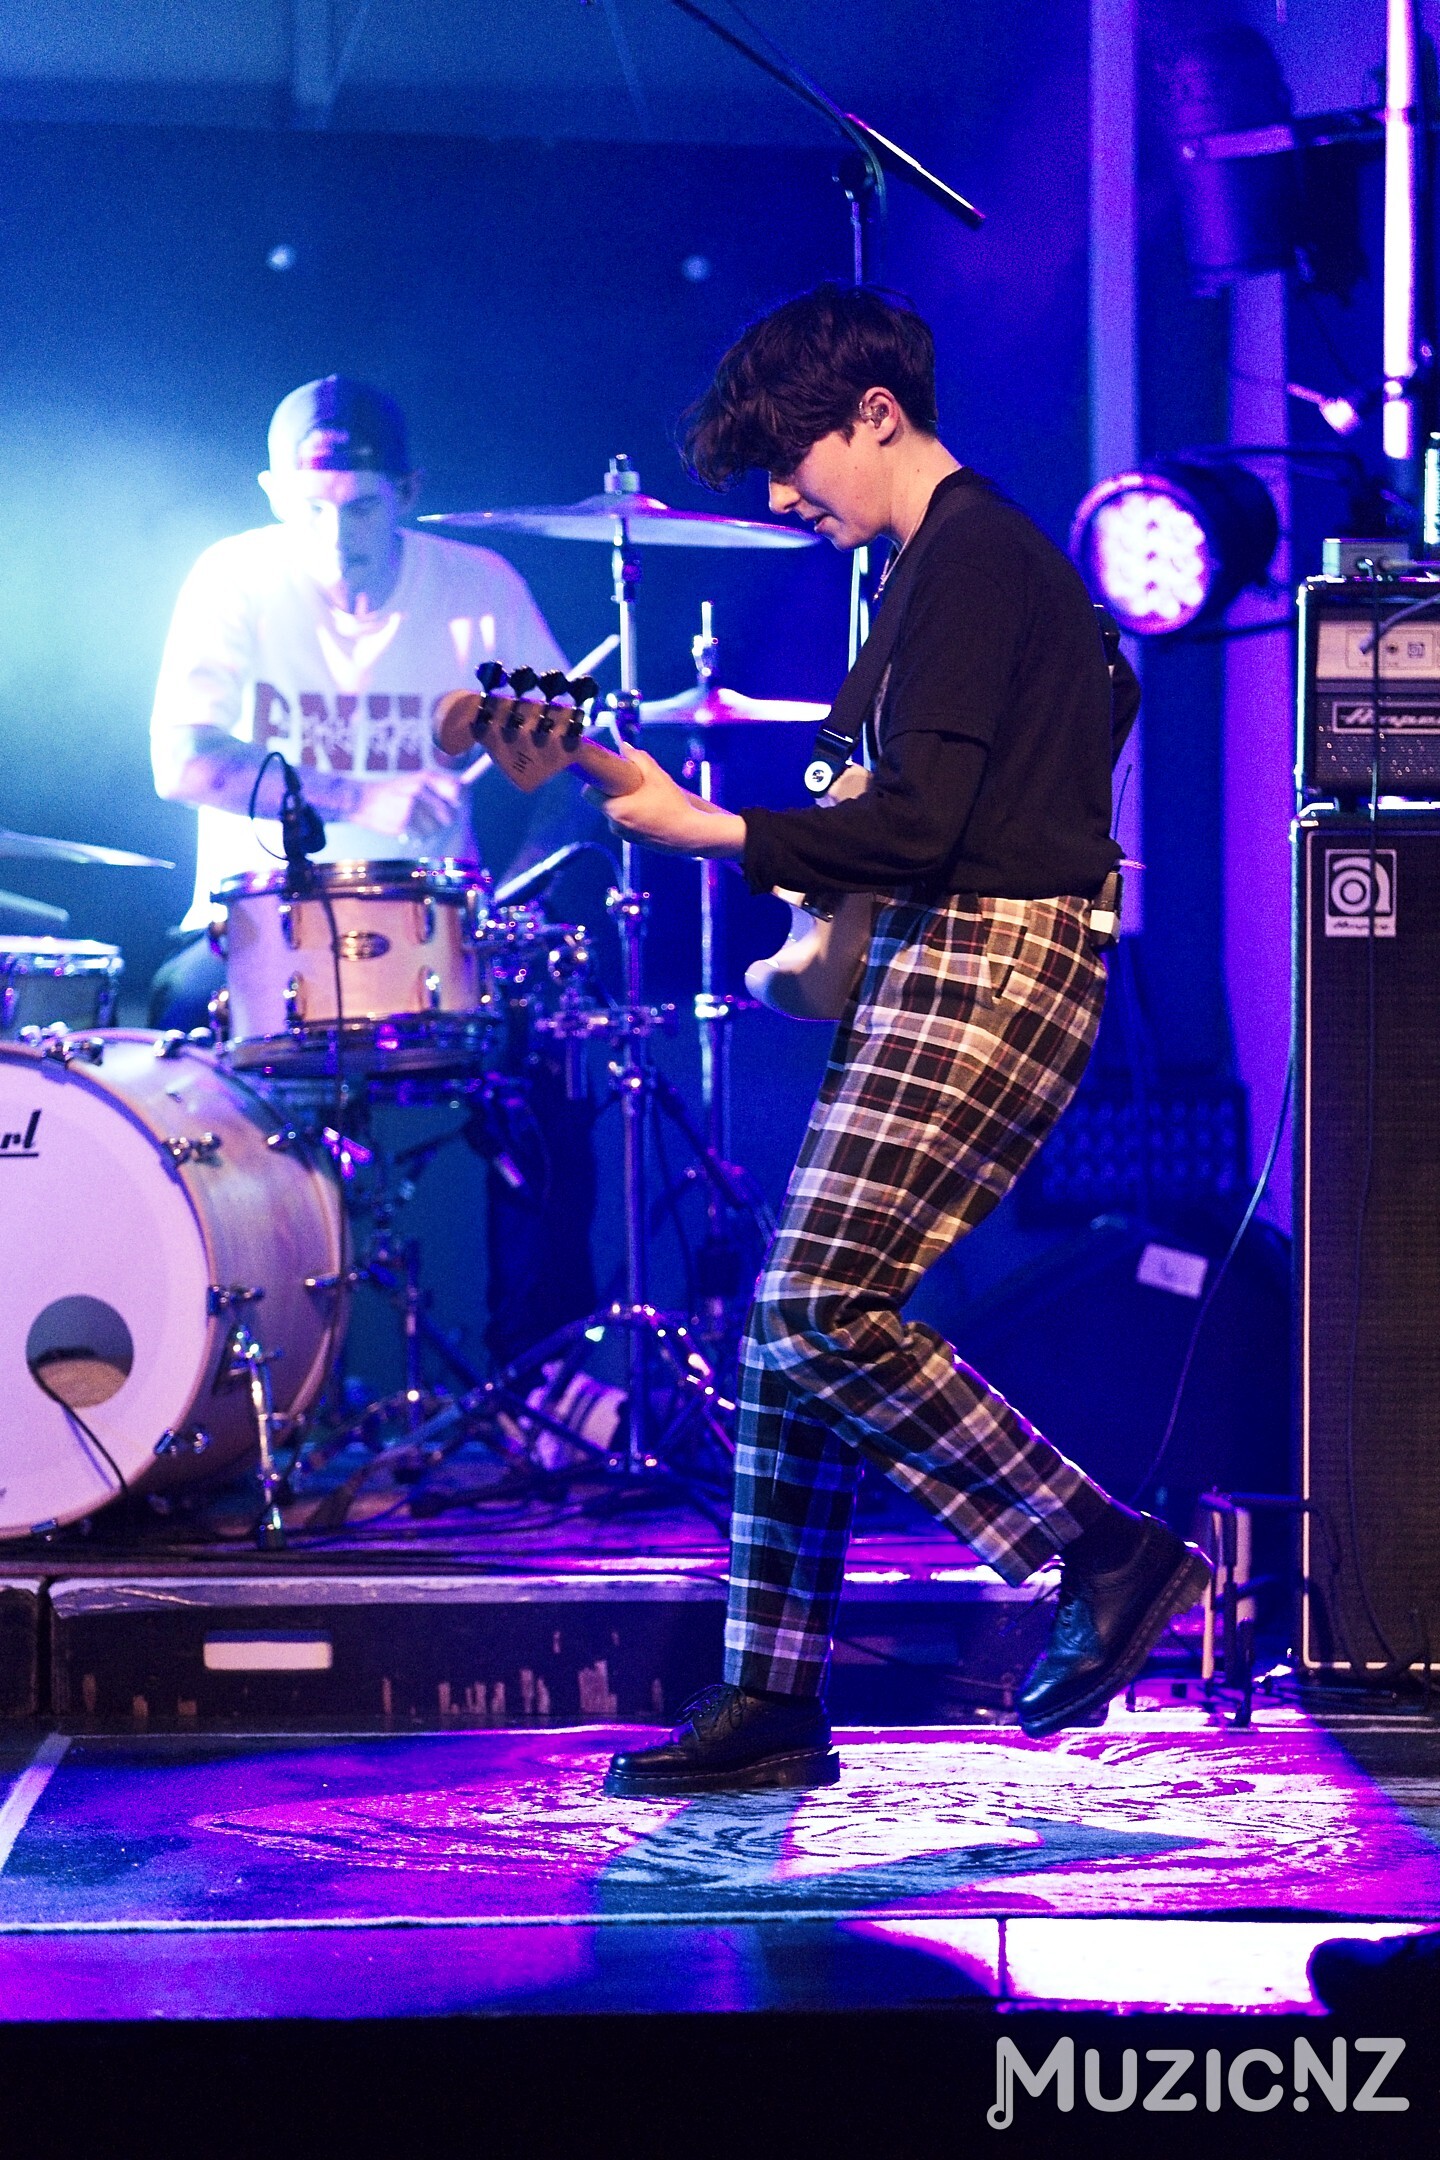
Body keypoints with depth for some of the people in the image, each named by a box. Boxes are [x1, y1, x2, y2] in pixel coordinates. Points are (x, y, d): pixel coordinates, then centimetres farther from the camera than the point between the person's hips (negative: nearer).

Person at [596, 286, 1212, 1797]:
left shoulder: (965, 555, -12)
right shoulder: (971, 554, 20)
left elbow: (915, 823, -20)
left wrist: (707, 833, -16)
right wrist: (839, 928, 24)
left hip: (986, 966, -10)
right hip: (939, 959, 10)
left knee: (818, 1313, -16)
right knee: (791, 1325, 5)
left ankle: (1104, 1555, -7)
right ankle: (772, 1700, 7)